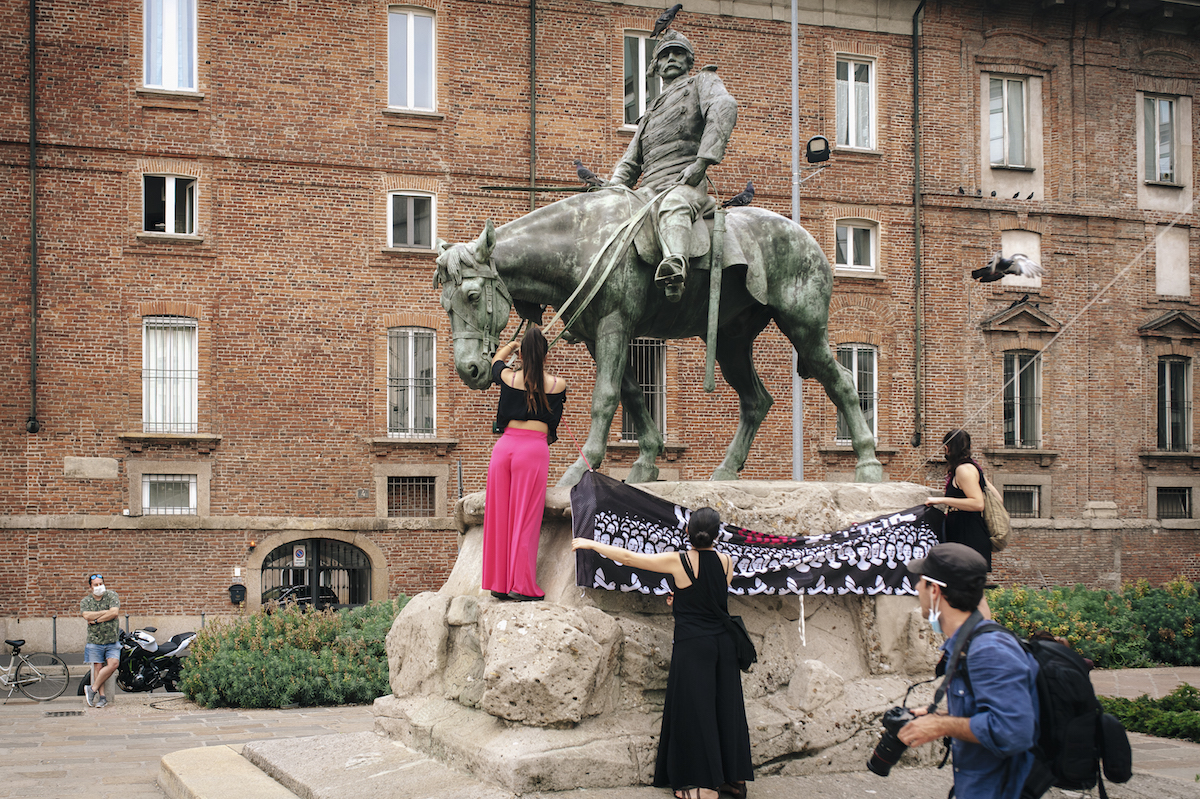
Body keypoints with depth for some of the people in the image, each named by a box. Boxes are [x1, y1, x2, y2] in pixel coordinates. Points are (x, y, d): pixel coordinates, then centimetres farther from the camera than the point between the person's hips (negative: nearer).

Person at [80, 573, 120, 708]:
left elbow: (114, 613, -11)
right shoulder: (85, 601, 7)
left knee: (113, 664, -16)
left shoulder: (112, 596, 4)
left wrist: (96, 620, -12)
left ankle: (92, 689, -6)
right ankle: (101, 697, 0)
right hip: (95, 640, 0)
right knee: (98, 667, -4)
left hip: (112, 641, 0)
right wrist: (106, 612, -10)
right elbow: (87, 616, -12)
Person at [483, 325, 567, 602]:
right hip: (534, 447, -2)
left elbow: (497, 358, 31)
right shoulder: (557, 384, 2)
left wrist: (515, 342, 48)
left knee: (500, 516, 8)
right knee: (525, 518, -1)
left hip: (505, 445, 3)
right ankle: (522, 586, 0)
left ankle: (499, 583, 13)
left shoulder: (508, 378, 6)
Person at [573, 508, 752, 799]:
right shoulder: (726, 562, 0)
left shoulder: (679, 561, -13)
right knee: (725, 708, 14)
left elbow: (628, 557, -8)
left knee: (694, 711, 2)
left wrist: (591, 544, 2)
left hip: (692, 646, -5)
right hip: (723, 642, 5)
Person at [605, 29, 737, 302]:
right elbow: (630, 162, 33)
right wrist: (612, 188, 7)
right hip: (649, 190, 8)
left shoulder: (702, 81, 20)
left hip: (686, 184, -8)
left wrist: (701, 161, -19)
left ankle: (676, 266, -68)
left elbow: (723, 109, -4)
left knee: (673, 206, -41)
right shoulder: (650, 114, 38)